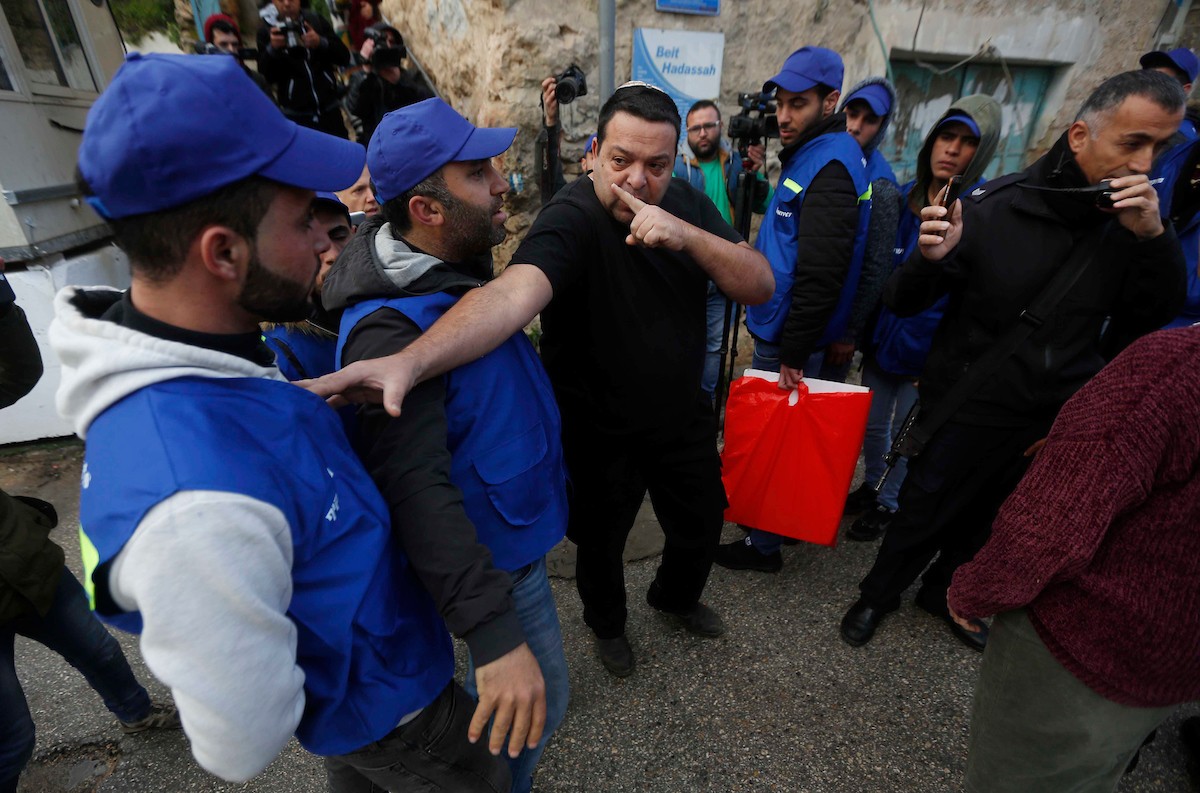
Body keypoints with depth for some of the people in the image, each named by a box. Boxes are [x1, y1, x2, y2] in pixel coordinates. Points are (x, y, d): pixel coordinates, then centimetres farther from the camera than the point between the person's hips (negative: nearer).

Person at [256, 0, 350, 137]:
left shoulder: (317, 21, 7)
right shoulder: (266, 30, 1)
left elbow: (344, 57, 2)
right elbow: (266, 76, -4)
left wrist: (321, 43, -15)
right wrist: (272, 49, -20)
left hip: (330, 110, 2)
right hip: (296, 115, -2)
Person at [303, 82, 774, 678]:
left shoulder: (687, 205, -4)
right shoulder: (572, 218, -26)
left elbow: (760, 286, -12)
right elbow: (514, 290, -45)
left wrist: (687, 236, -29)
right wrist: (412, 360, -63)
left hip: (682, 417, 6)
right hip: (599, 433, -5)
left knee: (702, 528, 23)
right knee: (601, 542, 18)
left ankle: (676, 596, 58)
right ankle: (607, 622, 54)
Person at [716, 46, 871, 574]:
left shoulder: (830, 165, -19)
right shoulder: (811, 154, 14)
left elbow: (819, 273, -26)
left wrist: (793, 352, -23)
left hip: (791, 338, -10)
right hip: (777, 329, 10)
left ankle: (764, 545, 20)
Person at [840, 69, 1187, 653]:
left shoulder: (1132, 219, -4)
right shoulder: (990, 209, -18)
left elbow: (1157, 318, -4)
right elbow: (902, 303, -16)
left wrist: (1154, 238, -19)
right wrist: (929, 259, -38)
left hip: (1058, 420, 5)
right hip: (966, 408, -5)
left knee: (991, 522, 23)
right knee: (920, 516, 11)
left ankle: (944, 592, 49)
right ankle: (878, 594, 38)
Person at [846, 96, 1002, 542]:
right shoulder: (904, 198, 2)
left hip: (927, 353, -4)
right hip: (882, 338, 5)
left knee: (906, 434, 11)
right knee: (872, 424, 17)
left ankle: (889, 504, 32)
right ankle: (872, 487, 40)